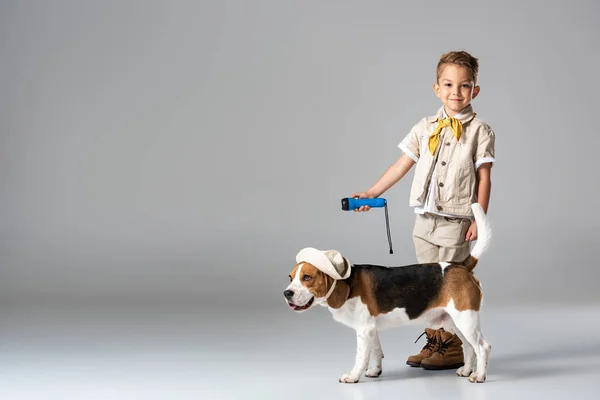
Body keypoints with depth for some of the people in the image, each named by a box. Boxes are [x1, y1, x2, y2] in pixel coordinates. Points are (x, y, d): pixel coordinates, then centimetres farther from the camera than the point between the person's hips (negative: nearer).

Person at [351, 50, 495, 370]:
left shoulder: (479, 131, -2)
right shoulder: (425, 128, 9)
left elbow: (484, 177, -4)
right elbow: (402, 165, 12)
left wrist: (479, 219, -9)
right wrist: (372, 193, 8)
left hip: (456, 221, -5)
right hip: (425, 219, 5)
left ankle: (453, 347, 8)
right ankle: (433, 343, 19)